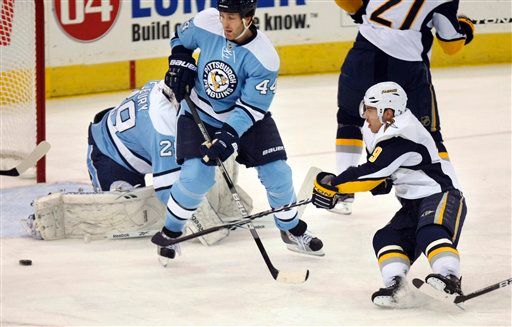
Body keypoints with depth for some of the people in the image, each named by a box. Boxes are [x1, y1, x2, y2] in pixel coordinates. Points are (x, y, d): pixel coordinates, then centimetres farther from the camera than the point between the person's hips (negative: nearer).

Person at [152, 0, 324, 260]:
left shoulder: (264, 58, -26)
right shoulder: (206, 23, -20)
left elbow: (251, 108, -25)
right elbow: (181, 38, 4)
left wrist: (229, 136, -35)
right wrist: (181, 62, -12)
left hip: (247, 117, 0)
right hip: (200, 112, 0)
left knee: (276, 172, -5)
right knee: (196, 175, -18)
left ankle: (291, 229, 21)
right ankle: (170, 232, 4)